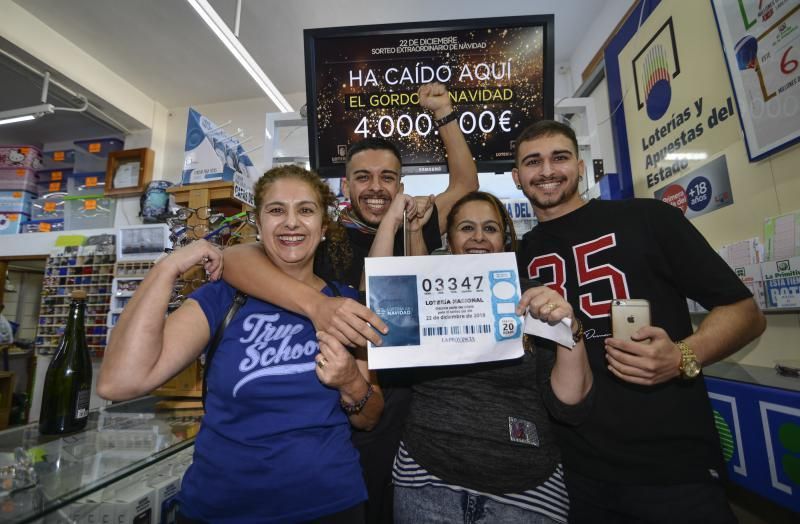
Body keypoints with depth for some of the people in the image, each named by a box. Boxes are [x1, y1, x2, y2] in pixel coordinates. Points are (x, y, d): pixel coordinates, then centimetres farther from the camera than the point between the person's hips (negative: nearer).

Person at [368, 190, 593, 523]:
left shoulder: (535, 304, 0)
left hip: (527, 492, 1)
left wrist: (570, 328, -20)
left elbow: (572, 407, -5)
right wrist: (392, 218, -15)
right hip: (428, 483, 1)